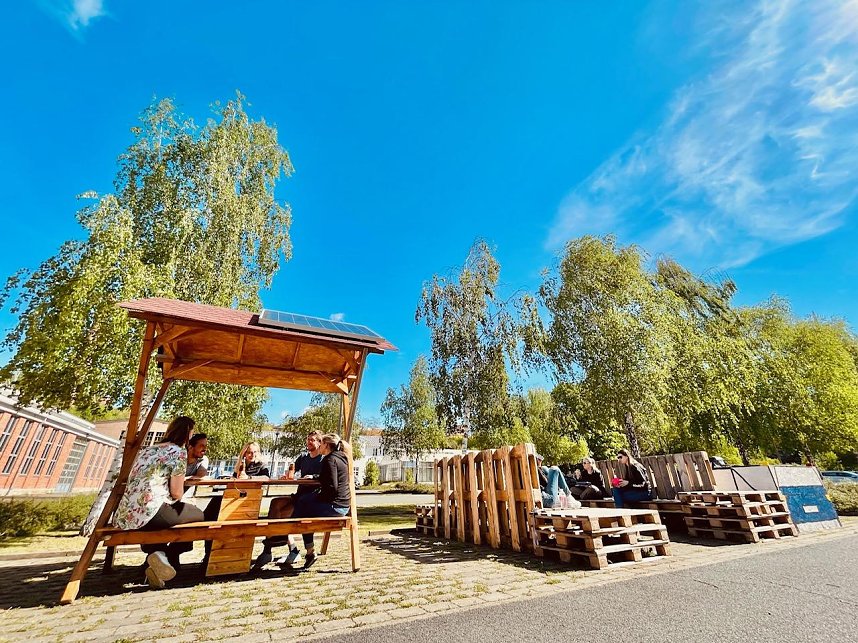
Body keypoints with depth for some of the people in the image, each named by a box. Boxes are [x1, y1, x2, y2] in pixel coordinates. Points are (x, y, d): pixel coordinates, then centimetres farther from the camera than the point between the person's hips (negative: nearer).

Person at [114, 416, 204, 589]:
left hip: (124, 516, 8)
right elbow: (176, 493, -6)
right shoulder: (178, 452, -3)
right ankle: (166, 556, -4)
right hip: (149, 513, -7)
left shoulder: (145, 449, 21)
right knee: (198, 515, 14)